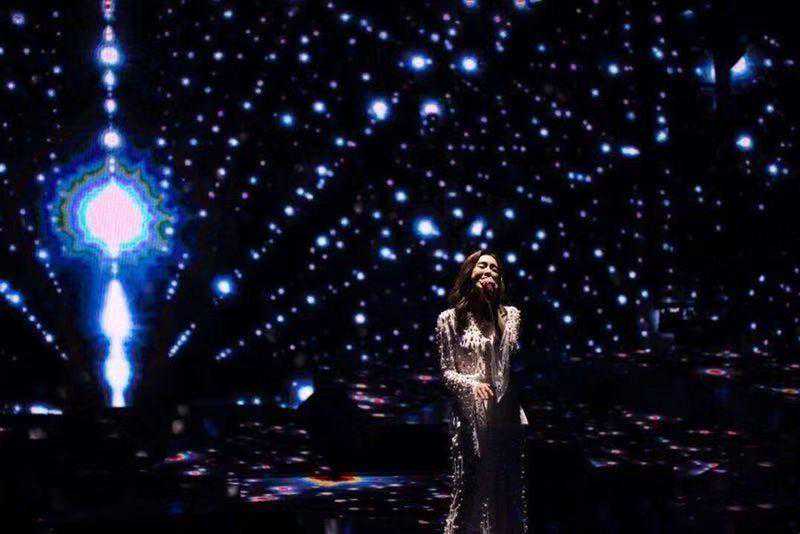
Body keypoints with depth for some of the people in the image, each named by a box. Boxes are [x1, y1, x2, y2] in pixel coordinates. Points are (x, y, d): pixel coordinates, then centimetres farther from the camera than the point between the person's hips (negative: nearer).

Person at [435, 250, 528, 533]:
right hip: (468, 414, -2)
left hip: (506, 413, 2)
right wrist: (471, 384, -18)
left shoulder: (510, 315, 10)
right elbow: (446, 371, 3)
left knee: (508, 489, 2)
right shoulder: (450, 319, 5)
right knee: (469, 487, -4)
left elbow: (513, 354, -7)